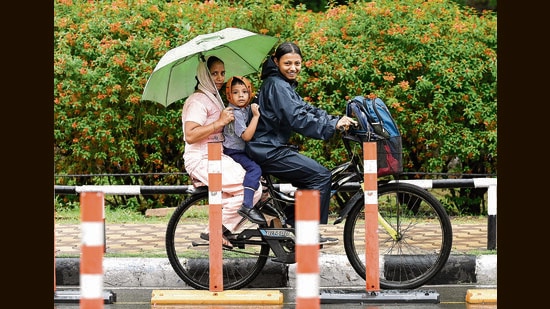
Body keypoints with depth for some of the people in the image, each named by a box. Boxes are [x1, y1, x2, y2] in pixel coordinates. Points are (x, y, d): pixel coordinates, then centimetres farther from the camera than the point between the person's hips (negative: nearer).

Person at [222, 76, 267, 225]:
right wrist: (256, 116, -28)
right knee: (254, 169, -30)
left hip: (243, 151, 10)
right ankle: (246, 206, -41)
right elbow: (246, 135, -29)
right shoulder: (235, 113, -20)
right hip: (233, 152, -10)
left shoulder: (246, 109, 10)